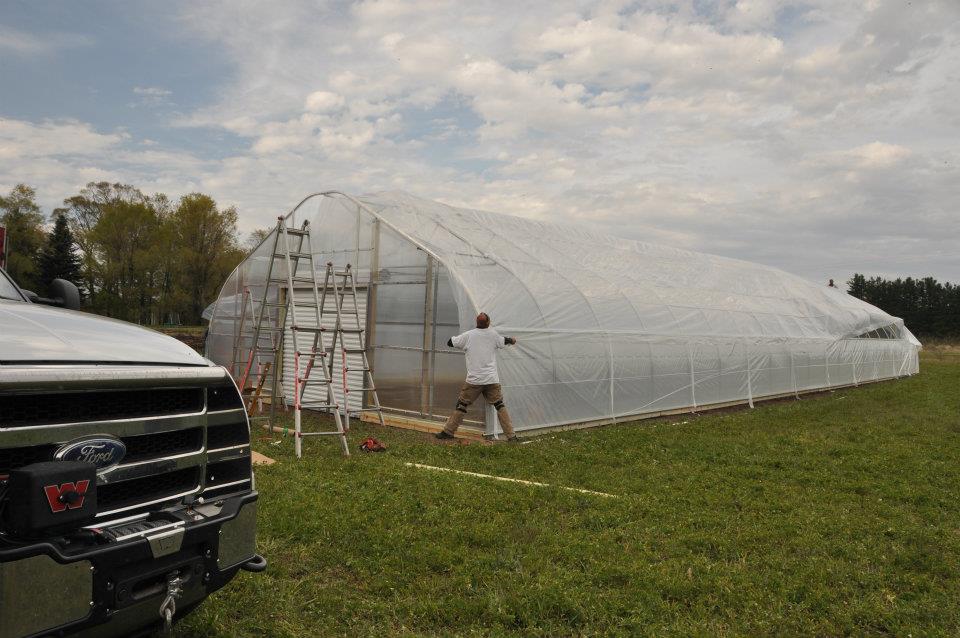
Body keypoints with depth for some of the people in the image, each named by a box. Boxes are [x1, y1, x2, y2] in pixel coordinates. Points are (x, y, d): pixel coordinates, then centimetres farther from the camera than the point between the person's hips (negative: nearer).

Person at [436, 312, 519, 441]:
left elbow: (450, 342, 5)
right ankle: (511, 435, 6)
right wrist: (512, 340, 45)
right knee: (500, 405, 9)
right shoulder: (493, 334, 3)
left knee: (462, 405, 10)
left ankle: (448, 431, 14)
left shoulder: (468, 335, -3)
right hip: (492, 380, 1)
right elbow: (504, 341, 22)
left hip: (474, 380, -1)